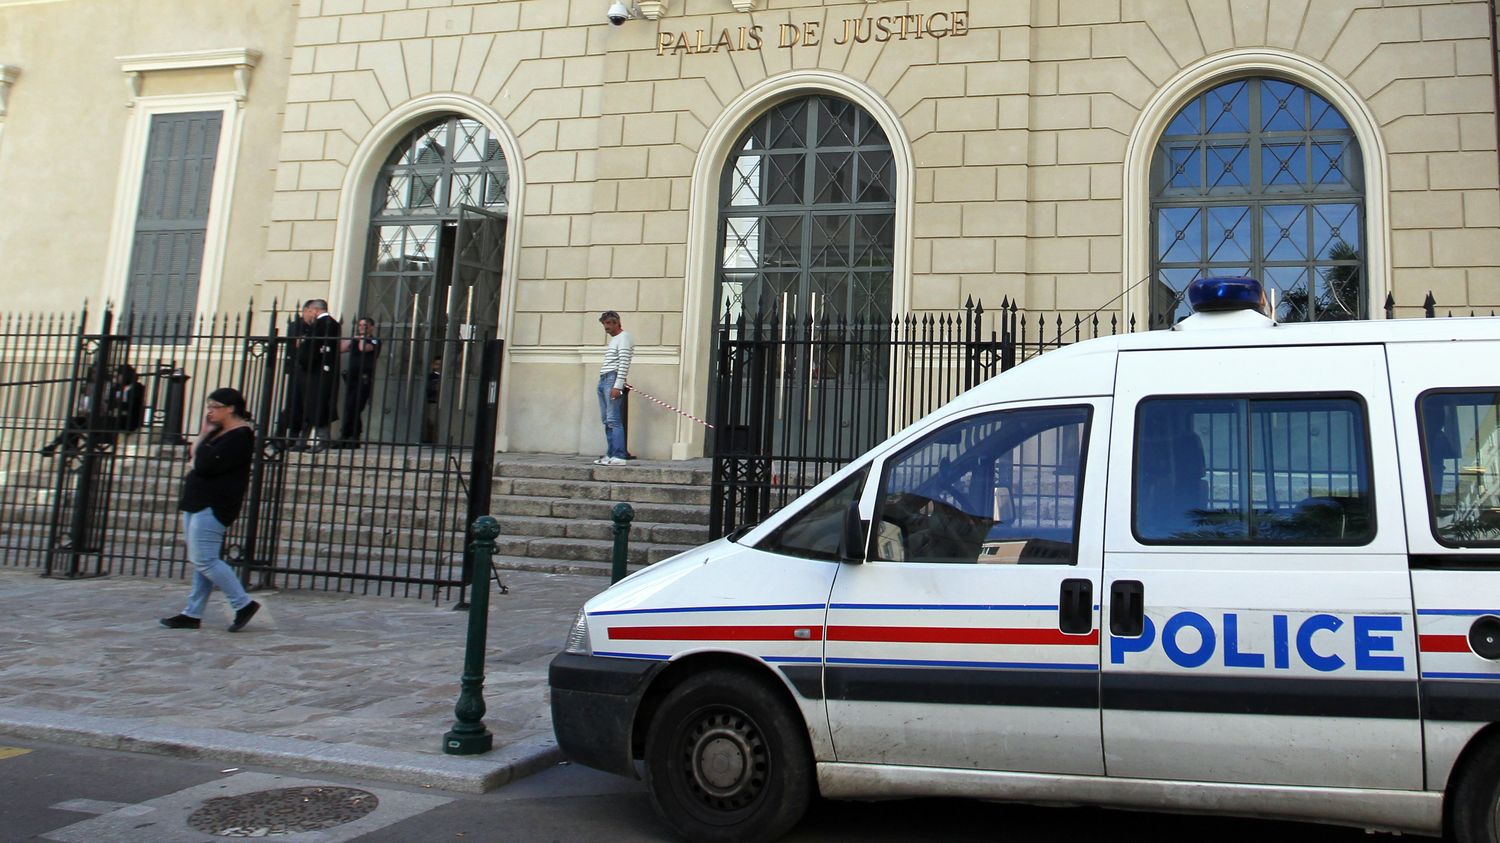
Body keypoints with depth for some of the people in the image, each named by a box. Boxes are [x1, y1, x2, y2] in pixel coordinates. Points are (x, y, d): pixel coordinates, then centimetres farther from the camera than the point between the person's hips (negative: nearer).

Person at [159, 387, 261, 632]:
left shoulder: (241, 436, -15)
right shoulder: (218, 431, 17)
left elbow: (206, 465, -23)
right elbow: (192, 456, 16)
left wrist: (203, 437, -9)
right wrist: (203, 433, 4)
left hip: (213, 506, -10)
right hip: (196, 502, 10)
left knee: (204, 561, -12)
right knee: (201, 561, 11)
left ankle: (244, 604, -6)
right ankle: (193, 614, 15)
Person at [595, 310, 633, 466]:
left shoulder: (623, 338, -5)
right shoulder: (613, 339, 24)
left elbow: (624, 363, -15)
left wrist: (617, 386, -22)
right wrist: (604, 381, 16)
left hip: (613, 379, -10)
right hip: (603, 379, 10)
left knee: (613, 420, -15)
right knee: (606, 420, 7)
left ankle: (618, 457, -18)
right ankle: (610, 454, 8)